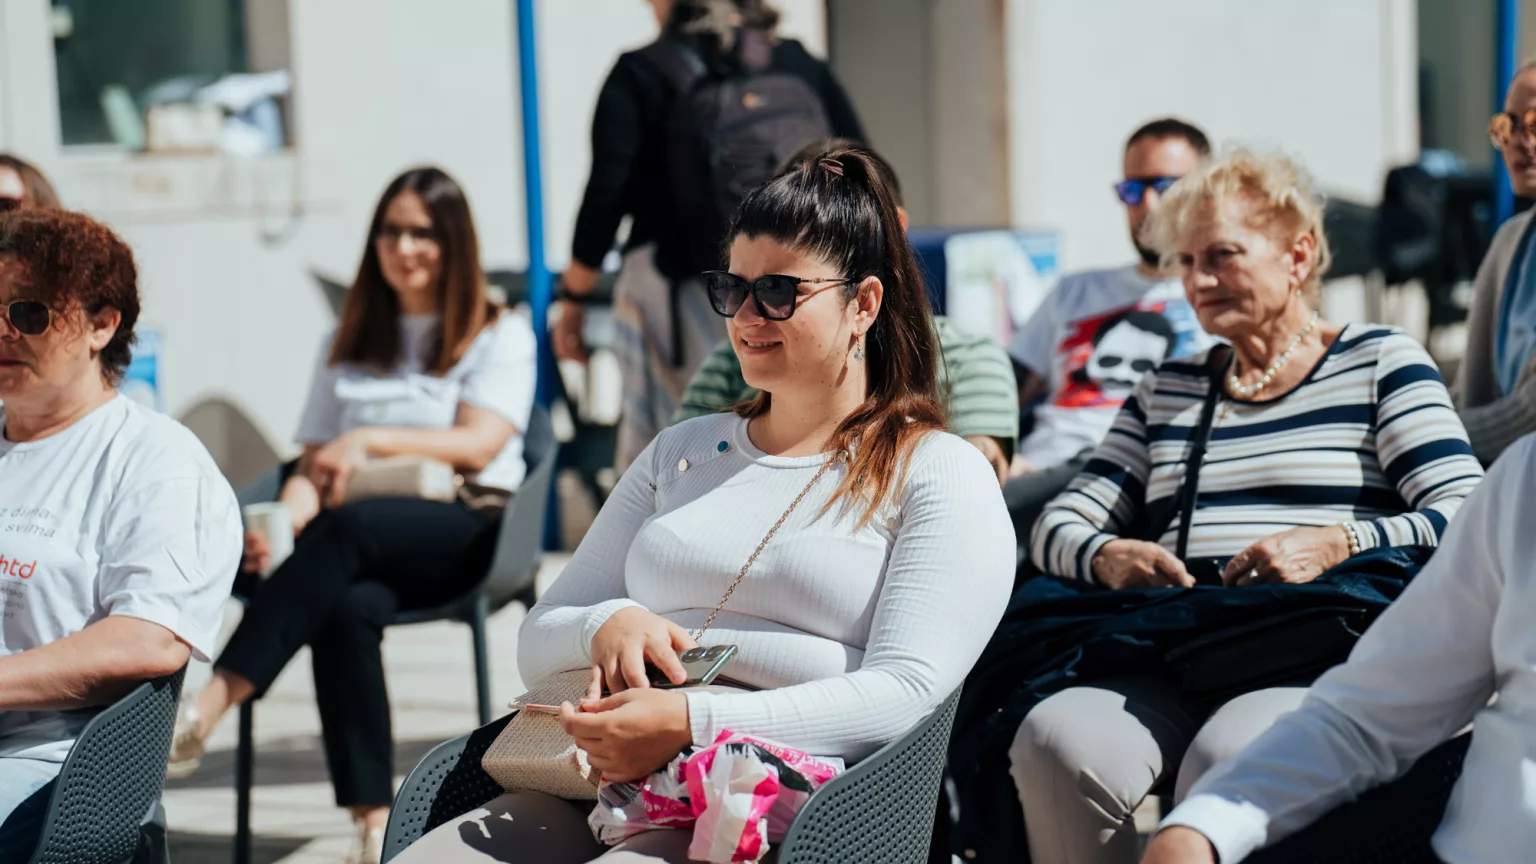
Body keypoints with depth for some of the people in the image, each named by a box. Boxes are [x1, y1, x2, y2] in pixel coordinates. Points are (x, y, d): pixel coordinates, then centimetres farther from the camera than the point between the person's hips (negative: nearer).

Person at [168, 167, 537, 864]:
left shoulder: (500, 336, 13)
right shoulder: (348, 346, 26)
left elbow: (478, 445, -3)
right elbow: (313, 463, 17)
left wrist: (372, 440, -16)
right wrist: (280, 525, -6)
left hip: (466, 531, -3)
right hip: (363, 548, 3)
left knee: (345, 528, -37)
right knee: (346, 608, -35)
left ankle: (207, 710, -47)